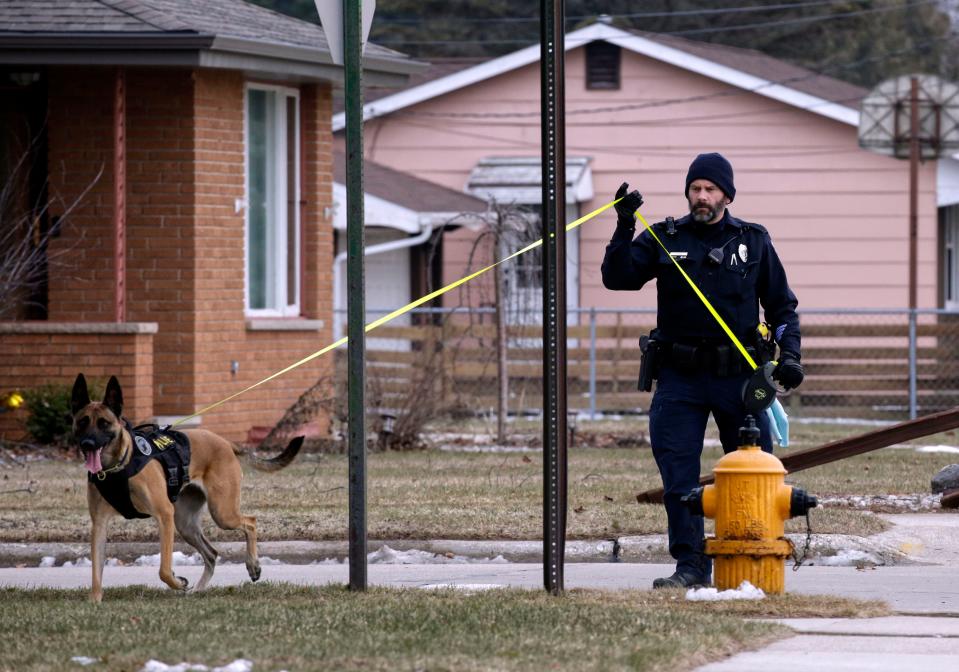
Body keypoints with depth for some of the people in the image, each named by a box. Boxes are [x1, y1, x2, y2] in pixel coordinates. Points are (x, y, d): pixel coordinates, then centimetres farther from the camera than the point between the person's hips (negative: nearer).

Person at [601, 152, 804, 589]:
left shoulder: (753, 241, 9)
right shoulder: (664, 239, 7)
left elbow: (782, 305, 14)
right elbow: (617, 277, -3)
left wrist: (789, 355, 0)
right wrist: (624, 228, -16)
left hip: (739, 373, 0)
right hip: (680, 376, 0)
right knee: (679, 475, -6)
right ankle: (691, 565, -2)